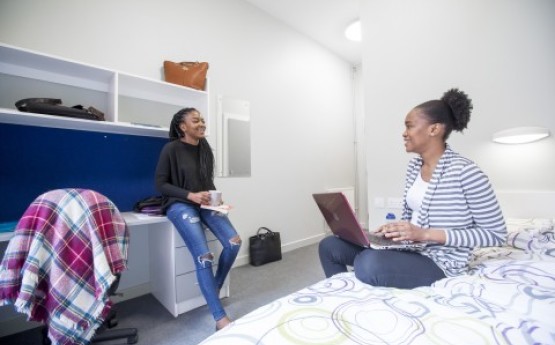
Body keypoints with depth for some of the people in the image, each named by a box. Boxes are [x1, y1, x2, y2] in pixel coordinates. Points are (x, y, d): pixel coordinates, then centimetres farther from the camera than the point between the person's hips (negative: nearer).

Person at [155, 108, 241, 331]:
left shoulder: (204, 147, 8)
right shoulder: (171, 149, -8)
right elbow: (161, 184, -7)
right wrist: (190, 195, -19)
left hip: (204, 202, 5)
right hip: (180, 204, -5)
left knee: (234, 242, -14)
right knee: (203, 257, -20)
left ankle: (215, 288, 13)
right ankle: (220, 318, -9)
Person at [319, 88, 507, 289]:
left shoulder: (465, 171, -16)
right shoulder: (414, 166, 6)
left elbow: (497, 233, -11)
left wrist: (426, 234, -21)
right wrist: (394, 229, -9)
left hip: (440, 261, -6)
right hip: (408, 248, 7)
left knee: (368, 264, -36)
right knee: (329, 246, -3)